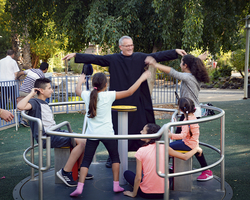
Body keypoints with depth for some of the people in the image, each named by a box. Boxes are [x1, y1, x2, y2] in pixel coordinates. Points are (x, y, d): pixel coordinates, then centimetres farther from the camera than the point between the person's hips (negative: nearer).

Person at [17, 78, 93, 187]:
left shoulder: (44, 103, 24)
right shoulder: (35, 102, -6)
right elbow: (20, 106, -28)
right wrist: (31, 94, -16)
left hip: (55, 132, 9)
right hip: (46, 137, -9)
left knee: (84, 140, 1)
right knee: (81, 142, -21)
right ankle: (65, 172, -13)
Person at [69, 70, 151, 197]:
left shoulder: (87, 95, -1)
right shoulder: (109, 95, -11)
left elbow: (77, 90, 23)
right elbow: (129, 92, -8)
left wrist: (80, 81, 43)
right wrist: (142, 78, 2)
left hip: (92, 134, 3)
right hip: (107, 134, -2)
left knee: (86, 160, 9)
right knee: (115, 158, 16)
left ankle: (79, 188, -1)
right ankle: (116, 185, 19)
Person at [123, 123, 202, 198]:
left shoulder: (141, 151, -13)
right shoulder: (164, 148, -5)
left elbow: (138, 178, -12)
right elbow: (185, 157, 4)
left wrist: (133, 194, 2)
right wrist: (196, 149, 22)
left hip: (146, 193, -2)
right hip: (163, 193, 2)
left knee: (127, 173, 21)